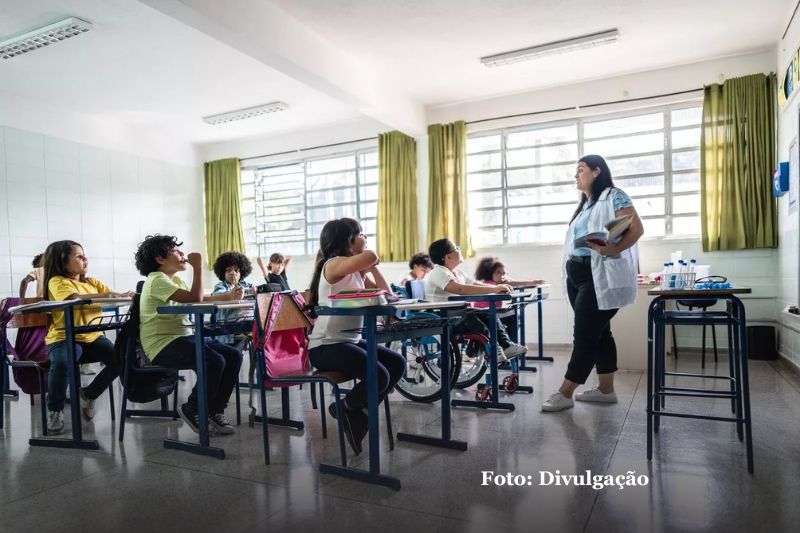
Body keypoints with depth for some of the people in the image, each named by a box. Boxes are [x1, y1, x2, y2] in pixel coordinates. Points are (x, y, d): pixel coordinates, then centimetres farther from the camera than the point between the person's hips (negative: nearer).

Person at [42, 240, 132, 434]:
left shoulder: (92, 282, 14)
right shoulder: (57, 281, -5)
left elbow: (114, 295, 2)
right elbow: (77, 299, -25)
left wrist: (127, 295, -20)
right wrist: (108, 295, -35)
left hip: (92, 336, 5)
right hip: (64, 338, -5)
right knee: (61, 364, -36)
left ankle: (88, 395, 11)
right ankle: (55, 410, -6)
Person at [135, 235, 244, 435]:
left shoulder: (175, 279, 18)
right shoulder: (157, 280, -13)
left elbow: (200, 300, 16)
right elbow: (195, 299, -23)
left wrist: (229, 296, 5)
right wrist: (198, 267, -18)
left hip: (183, 337, 9)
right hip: (163, 345, -9)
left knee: (234, 356, -5)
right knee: (214, 362, -28)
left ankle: (215, 410, 8)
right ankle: (192, 411, -2)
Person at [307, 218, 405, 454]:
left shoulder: (358, 271, 13)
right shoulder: (333, 265, -14)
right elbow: (371, 256, -32)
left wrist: (370, 267, 3)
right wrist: (369, 261, -8)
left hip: (352, 340, 9)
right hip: (325, 346, -9)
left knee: (398, 364, 0)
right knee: (379, 376, -23)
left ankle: (359, 414, 13)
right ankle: (344, 409, 7)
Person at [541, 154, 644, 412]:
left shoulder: (613, 197, -5)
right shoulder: (585, 205, 22)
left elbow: (636, 229, -14)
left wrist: (612, 250, -29)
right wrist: (569, 270, 9)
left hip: (599, 278, -9)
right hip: (578, 277, 9)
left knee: (585, 335, -6)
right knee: (598, 333, 12)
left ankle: (565, 393, -2)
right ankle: (606, 389, 20)